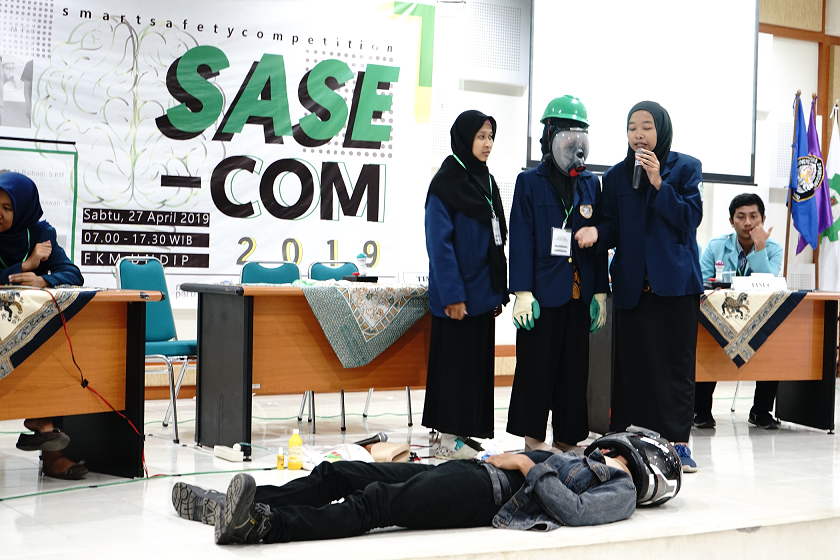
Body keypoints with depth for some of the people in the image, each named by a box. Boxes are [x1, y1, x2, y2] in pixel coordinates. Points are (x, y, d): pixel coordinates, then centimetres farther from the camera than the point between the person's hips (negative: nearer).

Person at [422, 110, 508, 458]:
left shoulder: (486, 181, 14)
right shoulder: (445, 183, -9)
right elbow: (439, 243, -14)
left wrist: (499, 292, 13)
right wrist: (451, 294, -18)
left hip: (482, 292, 8)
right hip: (457, 293, -8)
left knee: (479, 361, 9)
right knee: (455, 362, -4)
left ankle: (464, 429, 17)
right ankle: (448, 439, 2)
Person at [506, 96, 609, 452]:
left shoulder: (590, 185, 12)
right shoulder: (530, 182, 1)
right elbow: (521, 239, -4)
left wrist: (600, 291, 7)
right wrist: (522, 292, -11)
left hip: (579, 292, 4)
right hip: (544, 290, -4)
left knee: (575, 366, 7)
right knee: (537, 364, 0)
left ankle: (567, 438, 15)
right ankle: (533, 435, 11)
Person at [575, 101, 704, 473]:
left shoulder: (685, 168, 5)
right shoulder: (616, 176, 11)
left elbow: (690, 218, -5)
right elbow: (614, 228, 8)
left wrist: (658, 184, -13)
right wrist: (596, 232, -15)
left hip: (675, 281, -2)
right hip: (632, 284, 2)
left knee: (677, 362, -2)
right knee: (631, 364, 0)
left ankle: (678, 441, 3)